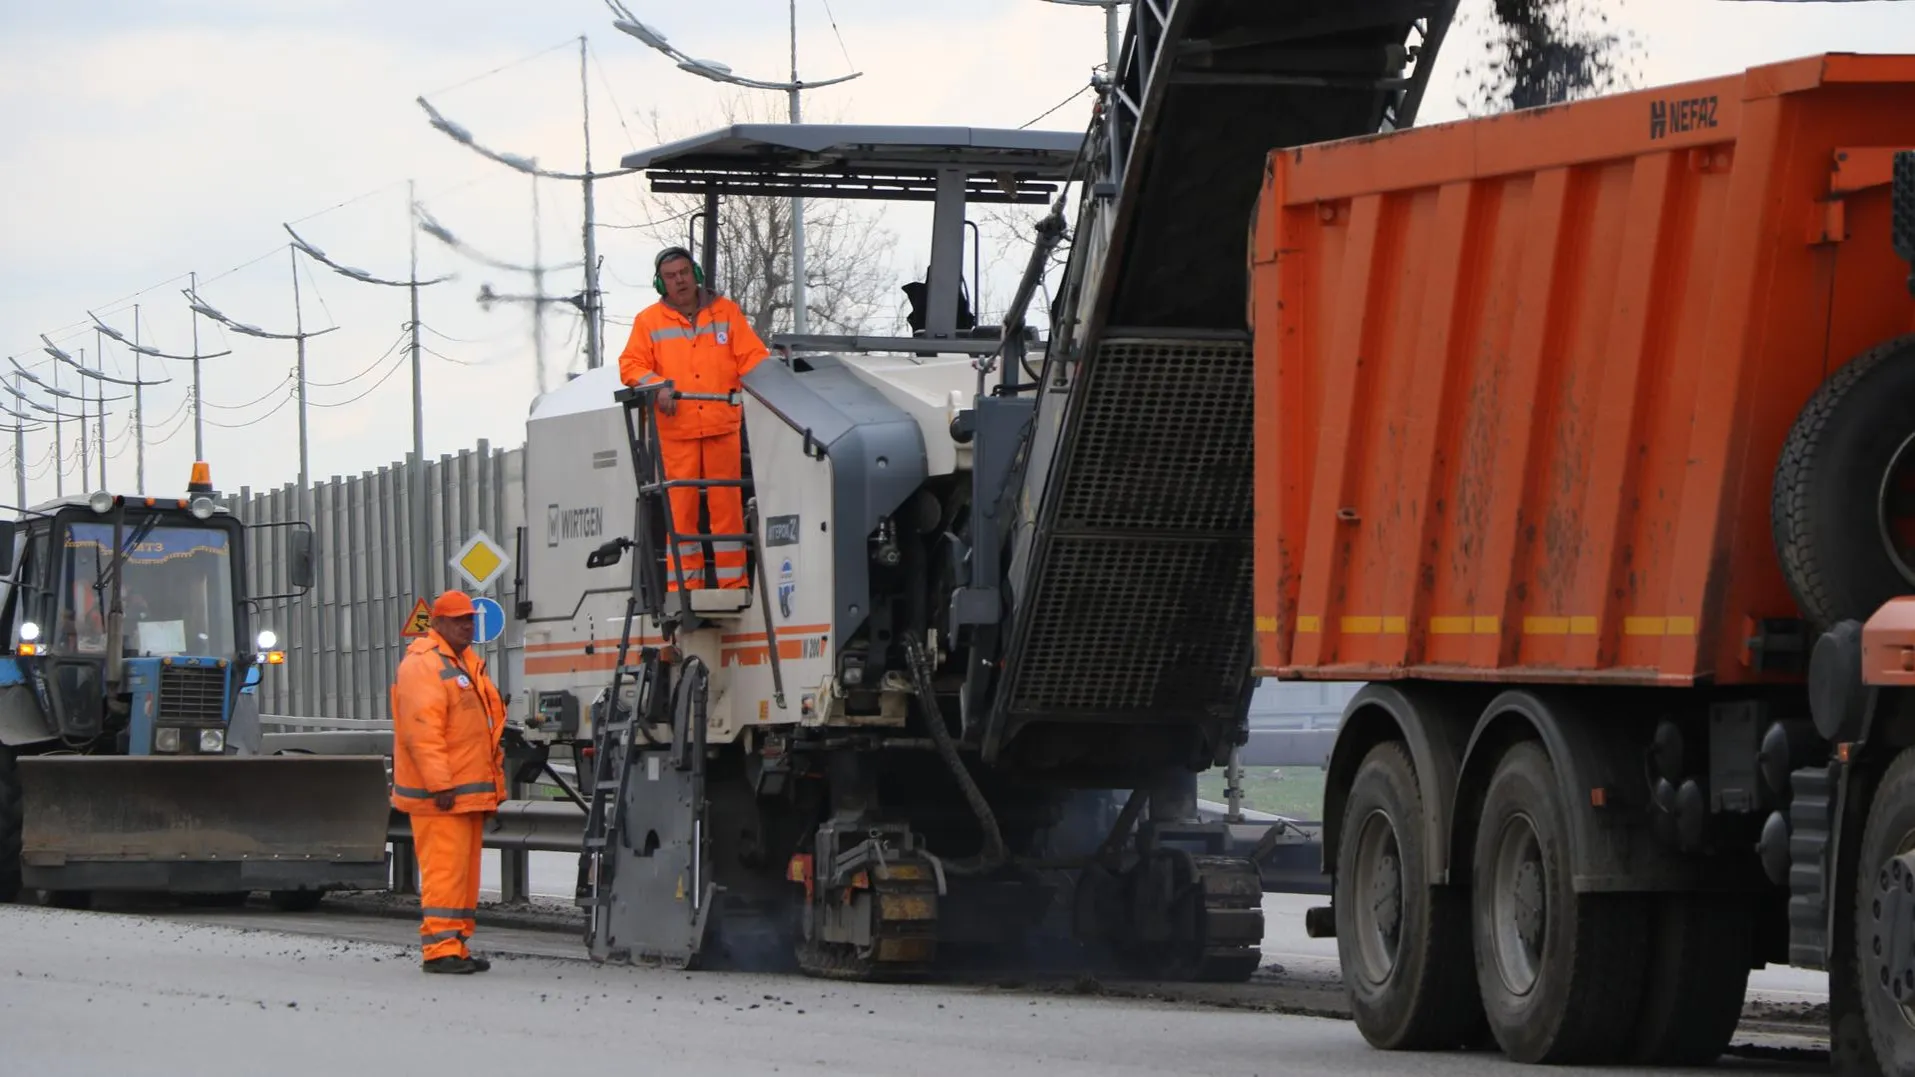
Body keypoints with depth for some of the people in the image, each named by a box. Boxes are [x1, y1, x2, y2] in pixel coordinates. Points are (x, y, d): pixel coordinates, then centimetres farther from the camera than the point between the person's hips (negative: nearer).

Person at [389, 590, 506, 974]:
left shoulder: (467, 663, 21)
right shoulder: (424, 664, -11)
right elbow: (421, 730, -20)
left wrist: (492, 787, 24)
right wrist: (439, 784, -25)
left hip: (470, 791, 10)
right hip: (441, 796, -10)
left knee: (465, 872, 11)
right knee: (444, 870, -12)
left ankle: (457, 946, 15)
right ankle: (440, 948, -14)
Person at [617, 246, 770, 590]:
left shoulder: (726, 312, 11)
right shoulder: (649, 321, 10)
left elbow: (752, 357, 7)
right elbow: (631, 365, 6)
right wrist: (656, 385, -13)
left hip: (723, 427, 0)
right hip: (675, 429, 0)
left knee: (727, 502, -1)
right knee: (681, 505, -3)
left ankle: (733, 580, 3)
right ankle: (684, 581, 0)